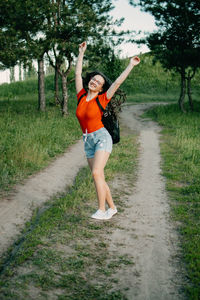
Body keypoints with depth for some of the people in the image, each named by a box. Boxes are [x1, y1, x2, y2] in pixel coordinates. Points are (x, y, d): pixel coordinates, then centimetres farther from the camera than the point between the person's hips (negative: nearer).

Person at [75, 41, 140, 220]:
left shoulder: (102, 99, -3)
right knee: (99, 178, 6)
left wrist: (131, 65, -3)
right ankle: (112, 208, 18)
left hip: (102, 138, -5)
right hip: (88, 142, 5)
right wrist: (81, 52, 17)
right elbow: (78, 74, 13)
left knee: (97, 173, -19)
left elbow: (118, 82, -6)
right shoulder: (82, 96, 7)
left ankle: (102, 210, -12)